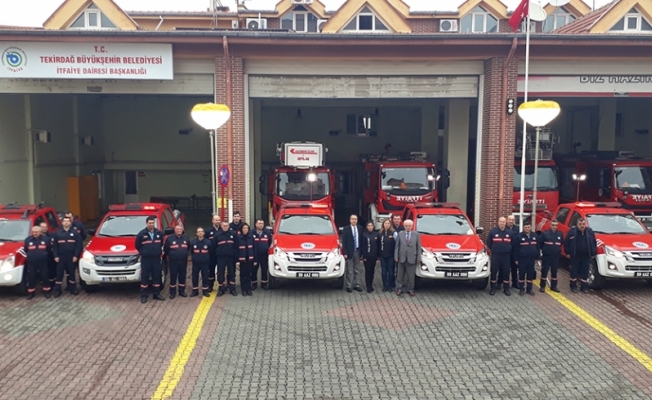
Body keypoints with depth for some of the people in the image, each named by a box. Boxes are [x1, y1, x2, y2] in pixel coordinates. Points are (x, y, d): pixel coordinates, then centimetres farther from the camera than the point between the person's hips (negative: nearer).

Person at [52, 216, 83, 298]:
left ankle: (72, 288, 17)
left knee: (71, 273, 7)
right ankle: (57, 290, 9)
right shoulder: (58, 233, 5)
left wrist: (75, 255, -9)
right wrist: (55, 256, -4)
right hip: (61, 256, 1)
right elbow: (55, 246, 5)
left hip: (71, 256, -1)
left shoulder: (75, 232, 0)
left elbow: (78, 245, -3)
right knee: (59, 273, 2)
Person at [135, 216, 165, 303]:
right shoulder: (141, 234, -5)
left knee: (156, 277, 9)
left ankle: (156, 294, 19)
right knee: (144, 277, 0)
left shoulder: (159, 233, 4)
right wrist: (142, 253, 7)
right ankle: (143, 296, 7)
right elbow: (137, 246, 4)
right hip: (145, 259, -3)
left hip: (156, 259, 3)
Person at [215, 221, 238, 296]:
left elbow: (236, 245, 2)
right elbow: (214, 247, 4)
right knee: (220, 273, 4)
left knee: (231, 273, 7)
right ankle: (221, 289, 16)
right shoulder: (217, 235, 1)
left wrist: (236, 256, -2)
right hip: (221, 257, 0)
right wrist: (215, 257, 1)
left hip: (231, 257, 0)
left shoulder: (233, 234, 0)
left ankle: (232, 289, 16)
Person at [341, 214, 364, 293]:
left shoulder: (360, 229, 4)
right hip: (349, 252, -3)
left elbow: (361, 240, 5)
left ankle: (356, 285, 18)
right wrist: (345, 253, -12)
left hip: (357, 251, 3)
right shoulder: (346, 229, -5)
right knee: (349, 271, 1)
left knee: (356, 270, 12)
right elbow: (344, 242, -7)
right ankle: (349, 286, 7)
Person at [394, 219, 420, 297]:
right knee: (400, 275, 8)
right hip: (401, 258, 1)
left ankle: (410, 289, 16)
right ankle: (399, 289, 17)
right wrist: (396, 257, -3)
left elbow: (418, 247, 1)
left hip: (412, 258, -1)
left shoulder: (416, 234, 1)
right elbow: (397, 246, 3)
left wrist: (418, 258, -2)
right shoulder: (400, 234, 2)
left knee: (411, 276, 5)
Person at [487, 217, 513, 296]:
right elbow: (488, 243, 6)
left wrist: (509, 251, 12)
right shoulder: (493, 231, -1)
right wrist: (491, 250, 9)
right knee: (494, 271, 1)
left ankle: (506, 288, 15)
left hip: (506, 256, 1)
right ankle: (493, 288, 11)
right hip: (495, 255, -1)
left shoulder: (510, 232, 4)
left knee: (506, 272, 5)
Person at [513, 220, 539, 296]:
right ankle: (521, 289, 12)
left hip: (532, 258, 3)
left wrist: (537, 257, 9)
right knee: (521, 274, 2)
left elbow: (537, 247, 12)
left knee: (531, 274, 8)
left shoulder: (534, 235, 7)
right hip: (522, 258, -3)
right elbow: (515, 248, -4)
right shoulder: (519, 236, -5)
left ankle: (529, 289, 17)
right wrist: (516, 259, -6)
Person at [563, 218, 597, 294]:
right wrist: (567, 253, -3)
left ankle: (584, 287, 18)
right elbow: (566, 243, -1)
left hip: (586, 256, 2)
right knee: (574, 271, 5)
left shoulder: (590, 231, 0)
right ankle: (573, 287, 17)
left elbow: (594, 243, 7)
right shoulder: (572, 231, -7)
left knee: (585, 272, 8)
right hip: (575, 256, -2)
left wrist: (593, 254, 5)